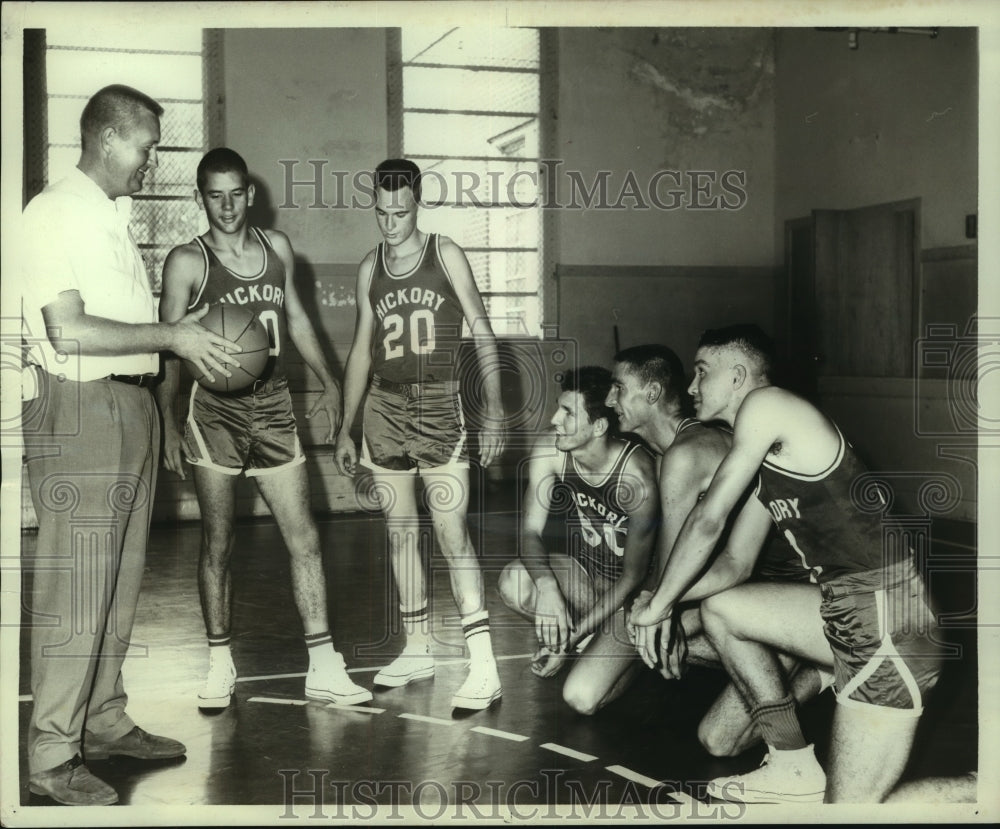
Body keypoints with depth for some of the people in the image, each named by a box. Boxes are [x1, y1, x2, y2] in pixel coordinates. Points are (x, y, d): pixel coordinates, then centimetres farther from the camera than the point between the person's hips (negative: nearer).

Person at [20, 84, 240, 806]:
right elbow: (68, 330, -19)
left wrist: (193, 338, 7)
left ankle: (105, 719, 25)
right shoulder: (53, 213, -9)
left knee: (121, 580, 14)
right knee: (73, 586, -6)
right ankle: (51, 755, 3)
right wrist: (171, 335, -17)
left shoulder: (117, 218, 18)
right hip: (78, 408, -9)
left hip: (133, 406, 9)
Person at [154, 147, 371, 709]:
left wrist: (328, 381, 17)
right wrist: (169, 424, -13)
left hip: (274, 405, 4)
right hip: (216, 410, -4)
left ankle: (324, 667, 7)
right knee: (218, 543, 3)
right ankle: (221, 664, 17)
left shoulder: (277, 247, 9)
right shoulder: (187, 262, -6)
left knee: (305, 538, 1)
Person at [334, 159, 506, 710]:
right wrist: (344, 429, 15)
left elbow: (481, 334, -2)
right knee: (400, 534, 9)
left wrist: (494, 411, -10)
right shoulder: (370, 269, 11)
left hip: (438, 405, -5)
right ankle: (418, 649, 21)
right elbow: (361, 351, 16)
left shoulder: (445, 255, -1)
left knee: (452, 534, -12)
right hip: (384, 407, 5)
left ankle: (483, 667, -13)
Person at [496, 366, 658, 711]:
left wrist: (574, 635, -22)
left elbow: (634, 576, -22)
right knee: (513, 583, -28)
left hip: (630, 594, -5)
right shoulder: (549, 452, -15)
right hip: (583, 572, 5)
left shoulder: (636, 475, -30)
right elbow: (531, 531, -12)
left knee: (582, 698, -23)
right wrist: (547, 587, -33)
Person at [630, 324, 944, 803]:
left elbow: (708, 520, -6)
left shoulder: (764, 404, -7)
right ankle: (795, 771, 17)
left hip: (887, 611, -9)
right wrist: (673, 617, 19)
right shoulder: (769, 456, 19)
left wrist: (659, 605, 4)